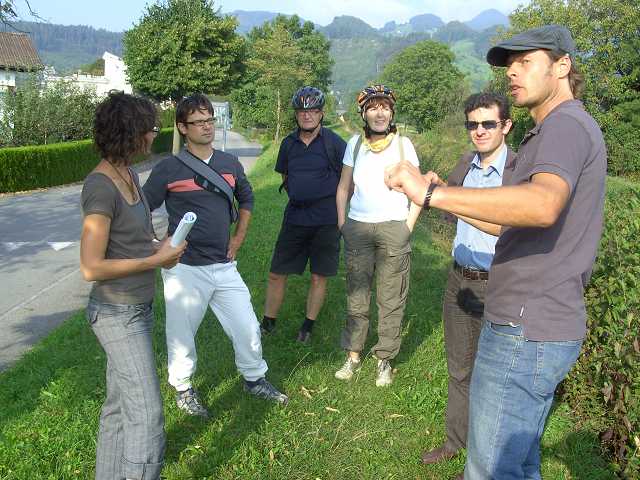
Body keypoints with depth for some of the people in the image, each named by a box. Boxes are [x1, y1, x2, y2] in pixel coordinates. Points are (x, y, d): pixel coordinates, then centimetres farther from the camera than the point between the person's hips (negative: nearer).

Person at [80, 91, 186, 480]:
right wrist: (156, 260, -17)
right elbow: (91, 268, -24)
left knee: (120, 403, 20)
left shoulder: (128, 174, 5)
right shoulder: (101, 186, -23)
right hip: (118, 315, -9)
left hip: (138, 308, 9)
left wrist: (160, 249, 2)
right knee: (147, 413, -1)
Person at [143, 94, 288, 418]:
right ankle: (183, 389, 33)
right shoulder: (169, 168, -9)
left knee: (247, 329, 10)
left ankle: (254, 379, 34)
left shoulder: (229, 163, 6)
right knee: (181, 334, 9)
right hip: (184, 269, -4)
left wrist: (239, 237, 16)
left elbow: (246, 199, 23)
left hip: (224, 266, 4)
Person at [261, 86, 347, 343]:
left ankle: (308, 326, 24)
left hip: (326, 222, -3)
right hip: (295, 218, 4)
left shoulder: (334, 143, -7)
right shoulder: (289, 143, 6)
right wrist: (298, 194, 12)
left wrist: (338, 207, 0)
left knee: (319, 277, 7)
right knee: (276, 274, 6)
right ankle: (267, 323, 23)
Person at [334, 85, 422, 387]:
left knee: (391, 299, 1)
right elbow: (344, 188, 14)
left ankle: (385, 359, 13)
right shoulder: (355, 143, 8)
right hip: (358, 227, 2)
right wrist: (342, 224, 6)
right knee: (356, 295, 5)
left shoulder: (403, 144, 2)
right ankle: (353, 355, 16)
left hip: (394, 227, -2)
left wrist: (408, 226, -3)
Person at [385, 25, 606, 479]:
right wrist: (445, 196, 10)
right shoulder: (566, 131, 20)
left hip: (527, 331, -11)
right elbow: (513, 224, 20)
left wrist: (431, 193, -37)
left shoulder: (566, 125, -14)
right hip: (541, 326, 11)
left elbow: (542, 206, -37)